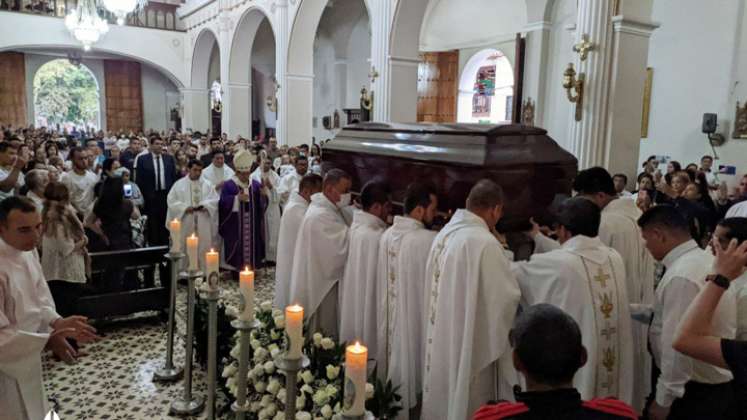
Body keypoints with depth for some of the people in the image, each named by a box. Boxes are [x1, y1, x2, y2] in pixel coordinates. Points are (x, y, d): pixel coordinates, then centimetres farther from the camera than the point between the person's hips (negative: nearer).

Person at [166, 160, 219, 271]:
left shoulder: (207, 185, 9)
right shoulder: (179, 184, 3)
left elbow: (215, 200, 5)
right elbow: (171, 201, -2)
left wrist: (205, 206, -14)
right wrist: (185, 207, -16)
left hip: (203, 225, 2)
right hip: (186, 223, -1)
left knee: (204, 249, 2)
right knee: (186, 250, 2)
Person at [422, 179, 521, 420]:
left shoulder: (445, 233, 1)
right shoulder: (484, 242, -23)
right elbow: (507, 297, -18)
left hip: (442, 335, 8)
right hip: (468, 342, -7)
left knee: (444, 395, 22)